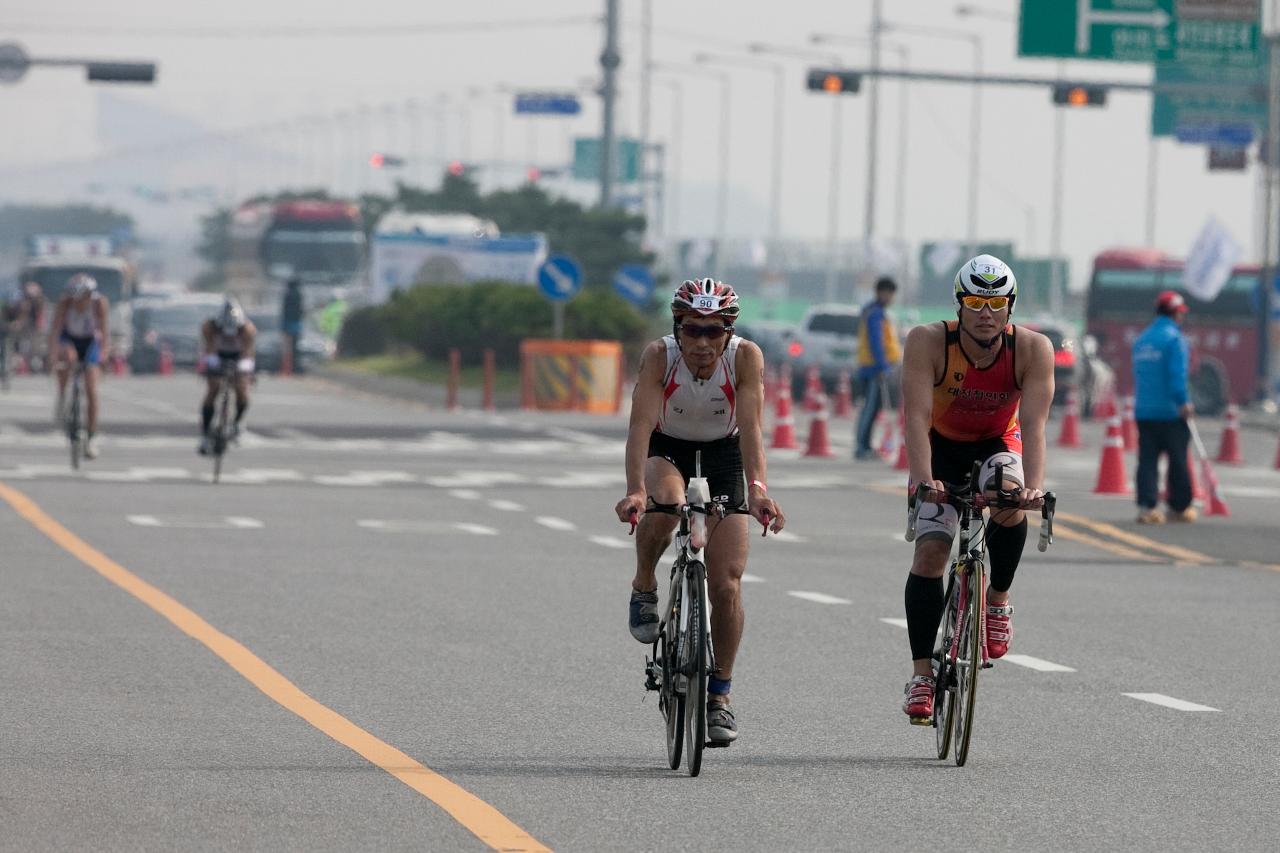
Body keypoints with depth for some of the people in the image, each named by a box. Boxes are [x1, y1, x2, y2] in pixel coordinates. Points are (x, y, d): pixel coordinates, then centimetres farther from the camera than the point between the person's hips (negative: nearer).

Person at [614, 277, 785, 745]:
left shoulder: (745, 357, -27)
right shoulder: (659, 355, -28)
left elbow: (750, 427, -35)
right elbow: (641, 423, -37)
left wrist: (757, 488, -51)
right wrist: (634, 490, -52)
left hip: (723, 452, 1)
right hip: (667, 448, -1)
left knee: (727, 584, -7)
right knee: (664, 503, -38)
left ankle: (719, 695, 9)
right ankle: (644, 587, -9)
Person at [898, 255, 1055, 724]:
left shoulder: (1033, 349, -24)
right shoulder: (928, 342, -27)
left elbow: (1033, 423, -32)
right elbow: (917, 416, -34)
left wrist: (1034, 486, -47)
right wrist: (924, 479, -48)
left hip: (997, 446, 0)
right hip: (942, 447, 0)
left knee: (1010, 500, -33)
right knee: (930, 550, -15)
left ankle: (998, 599, -8)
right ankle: (921, 674, -8)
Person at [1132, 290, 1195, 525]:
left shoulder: (1142, 339, 14)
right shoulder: (1174, 338, -9)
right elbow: (1177, 374, -19)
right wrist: (1183, 402, -20)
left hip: (1143, 411, 6)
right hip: (1170, 411, -6)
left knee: (1147, 460, 1)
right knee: (1178, 460, 6)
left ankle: (1146, 505, -11)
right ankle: (1180, 507, 13)